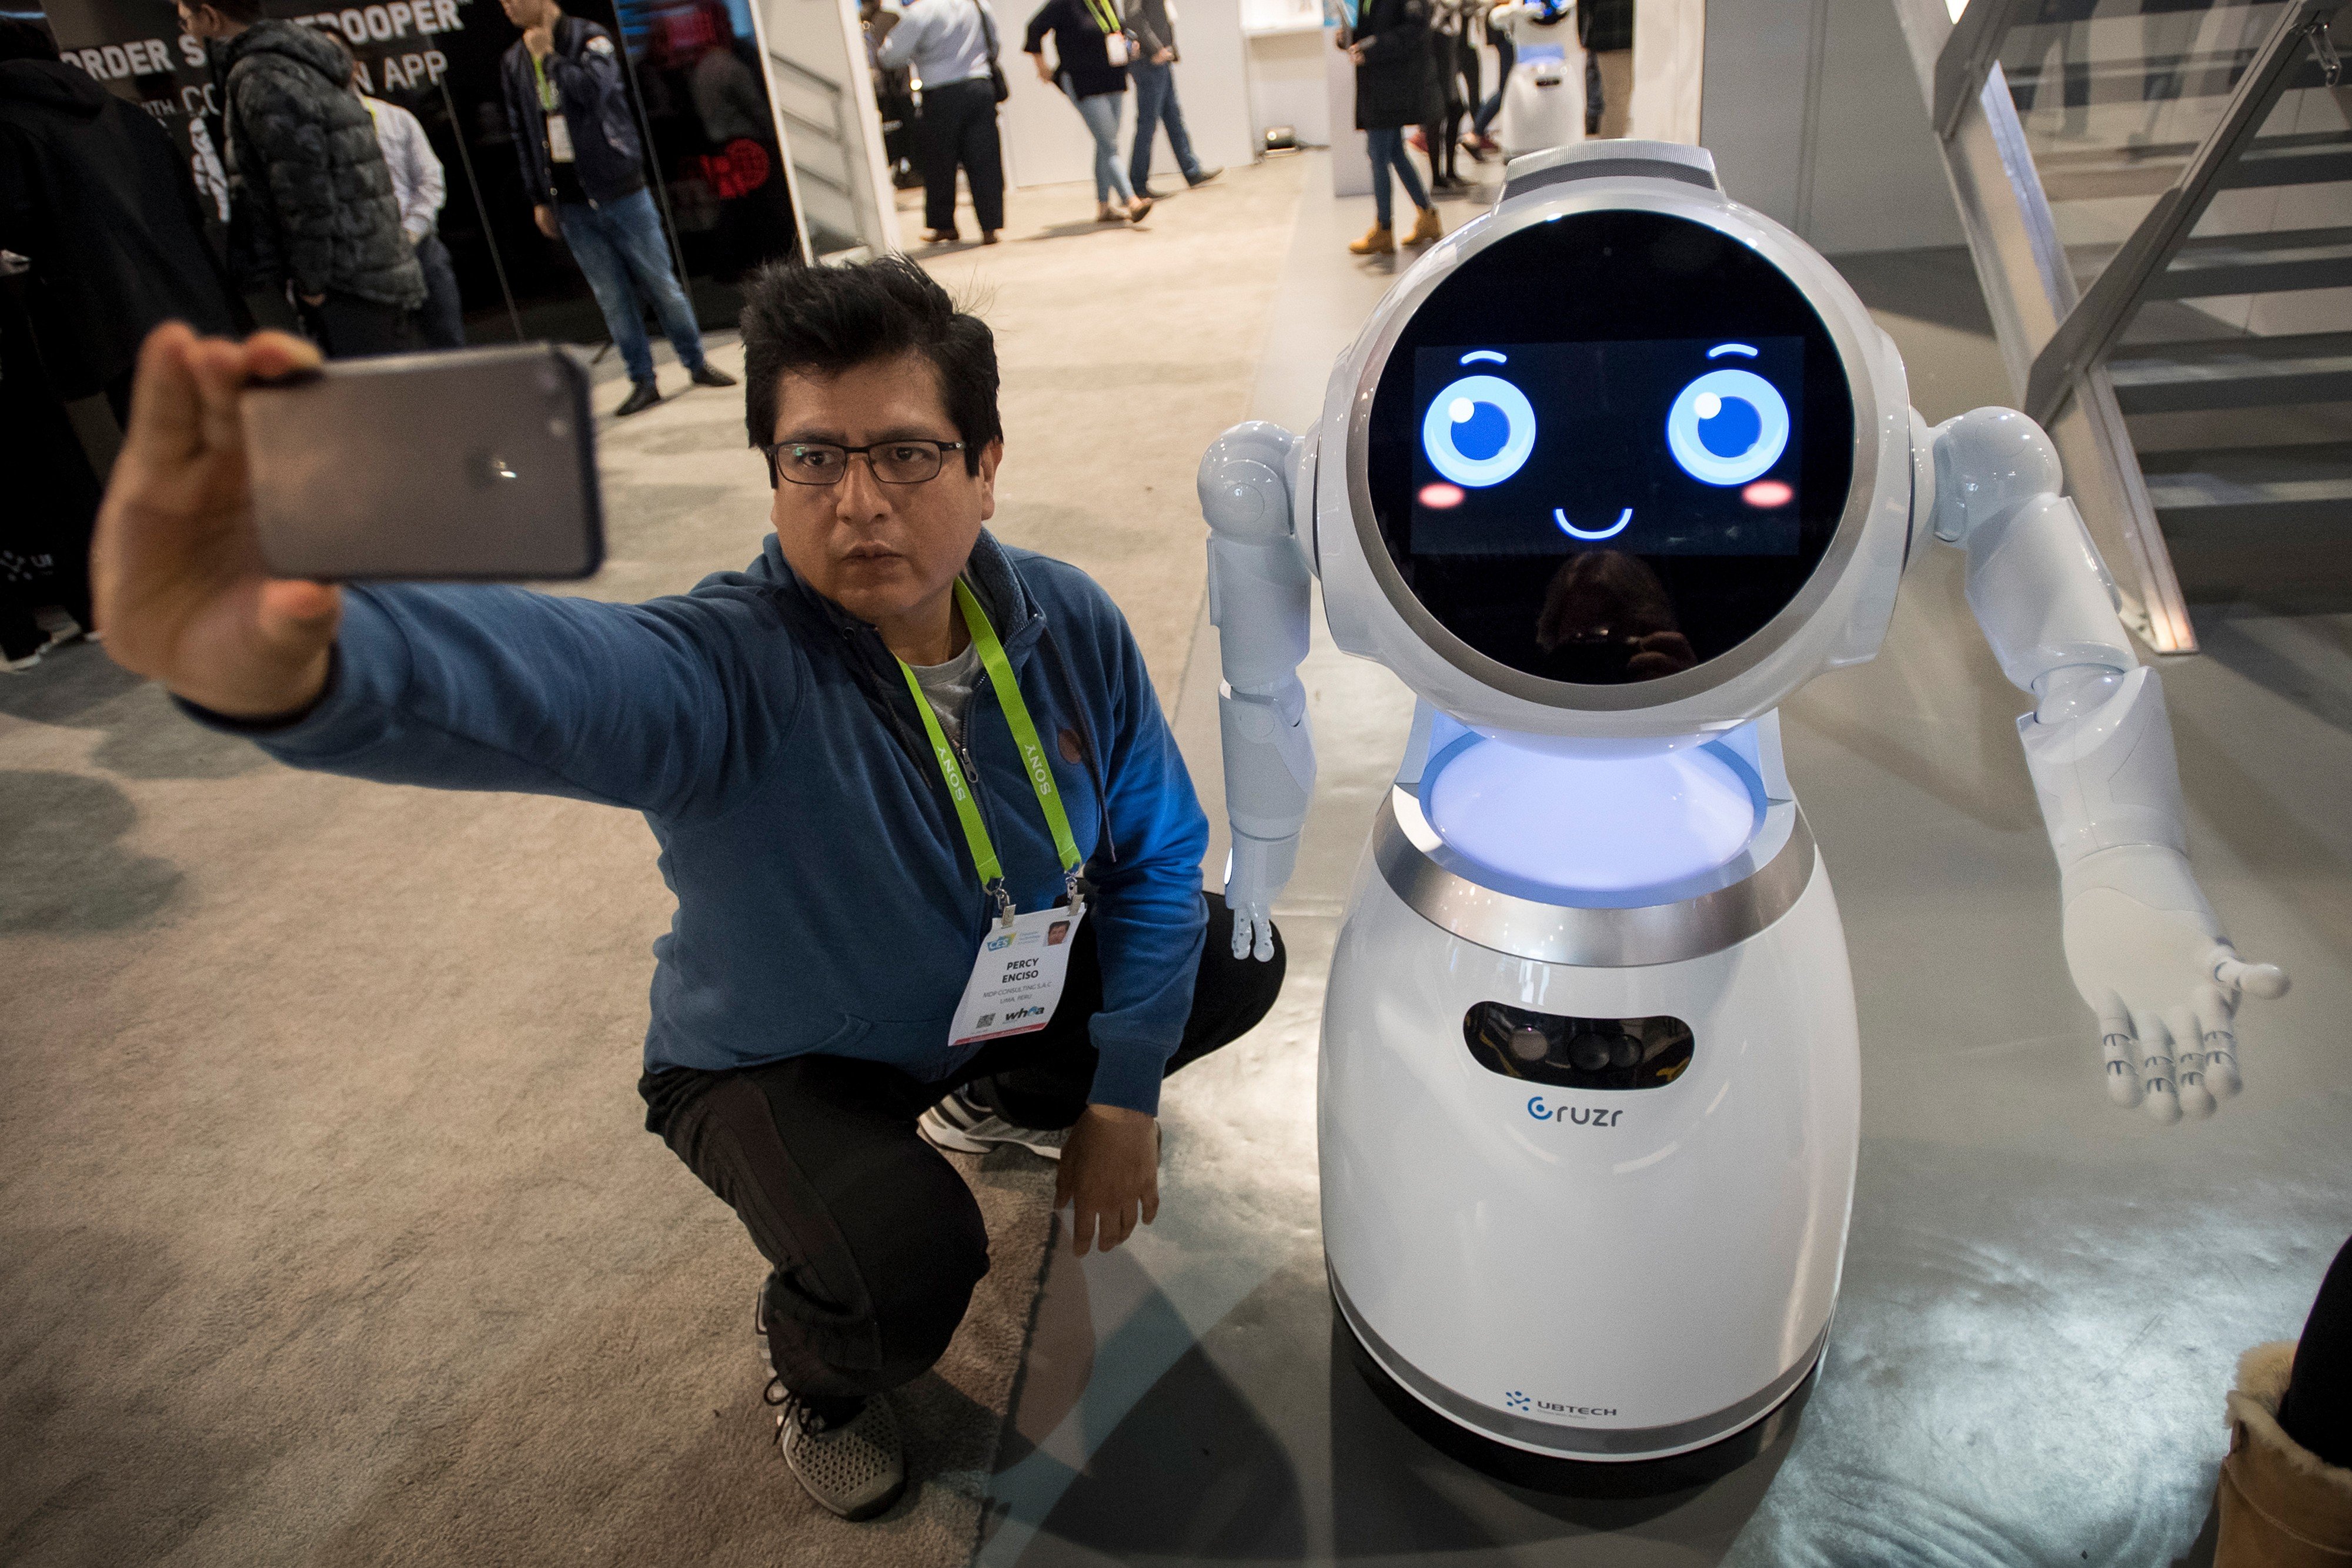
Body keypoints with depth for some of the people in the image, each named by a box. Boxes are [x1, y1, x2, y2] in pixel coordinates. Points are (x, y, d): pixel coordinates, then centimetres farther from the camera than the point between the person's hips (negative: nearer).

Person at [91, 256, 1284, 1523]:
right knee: (907, 1263, -31)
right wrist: (281, 674, -79)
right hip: (779, 1064, -5)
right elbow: (550, 672, -56)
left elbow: (1158, 851, -6)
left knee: (1238, 963, 0)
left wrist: (1123, 1090, -10)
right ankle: (815, 1377, 9)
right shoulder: (730, 669, -33)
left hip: (1002, 1000, 6)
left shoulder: (1070, 625, -16)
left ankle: (1001, 1099, 26)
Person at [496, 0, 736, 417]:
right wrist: (539, 199, 12)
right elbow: (523, 136, 15)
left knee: (660, 282, 3)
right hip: (570, 202, 4)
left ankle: (697, 364, 17)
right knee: (610, 297, 2)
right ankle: (643, 382, 9)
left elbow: (594, 88, -23)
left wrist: (549, 55, -11)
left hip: (618, 189, -4)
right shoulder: (513, 62, 12)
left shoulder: (590, 38, -3)